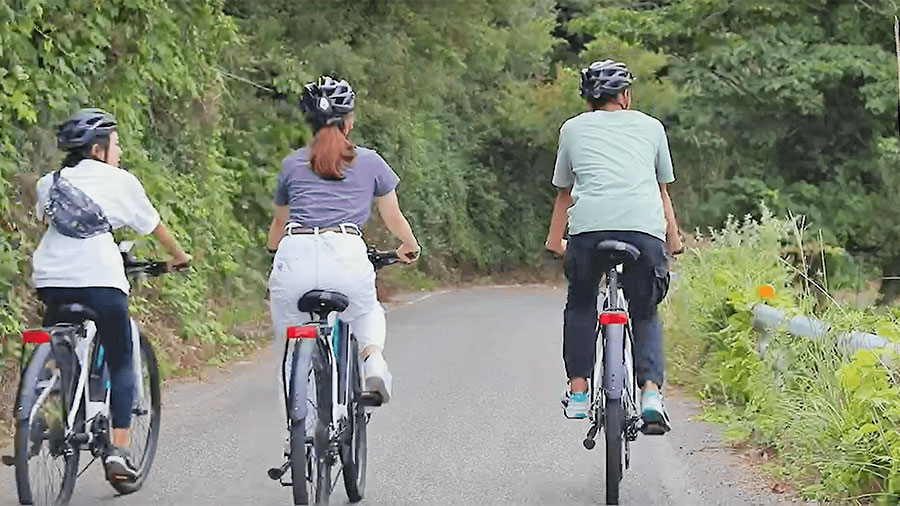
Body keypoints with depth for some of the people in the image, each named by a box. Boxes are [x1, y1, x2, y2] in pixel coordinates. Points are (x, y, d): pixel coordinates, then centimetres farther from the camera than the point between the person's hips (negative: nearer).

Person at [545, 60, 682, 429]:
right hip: (645, 227, 0)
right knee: (645, 314, 18)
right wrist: (674, 239, 45)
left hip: (589, 225, 0)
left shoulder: (573, 128, 25)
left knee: (580, 306, 25)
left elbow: (563, 193, 32)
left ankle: (578, 392, 16)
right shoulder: (650, 126, 25)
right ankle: (651, 393, -2)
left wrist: (555, 241, 46)